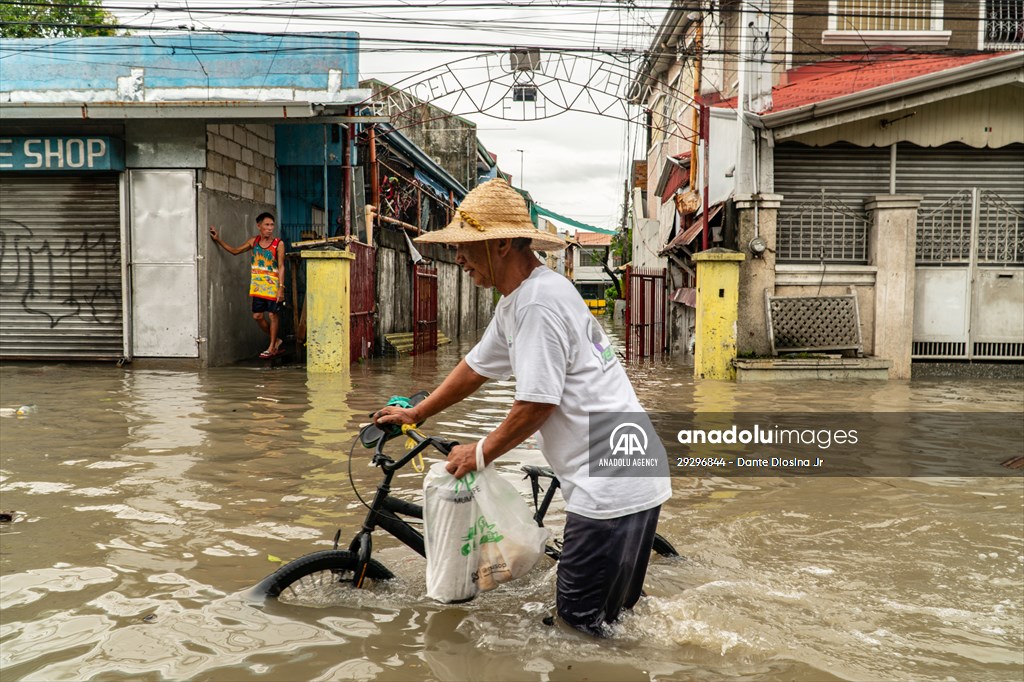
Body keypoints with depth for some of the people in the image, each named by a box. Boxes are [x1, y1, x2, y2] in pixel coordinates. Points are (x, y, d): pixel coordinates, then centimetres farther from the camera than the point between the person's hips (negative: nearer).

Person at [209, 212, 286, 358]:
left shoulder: (278, 244, -8)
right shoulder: (253, 241, 6)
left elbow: (281, 267, -10)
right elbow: (235, 251, 16)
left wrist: (281, 288, -16)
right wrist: (218, 240, 10)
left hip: (273, 285, -5)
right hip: (257, 285, 5)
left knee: (273, 315, 0)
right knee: (257, 315, 5)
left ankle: (272, 347, 12)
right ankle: (275, 340, 23)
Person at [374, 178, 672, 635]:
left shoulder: (539, 302, -20)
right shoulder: (516, 300, 13)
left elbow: (535, 405, -19)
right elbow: (476, 367, 22)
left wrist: (480, 453, -4)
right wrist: (415, 413, 27)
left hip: (612, 486, -10)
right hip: (623, 478, 10)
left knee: (582, 618, 1)